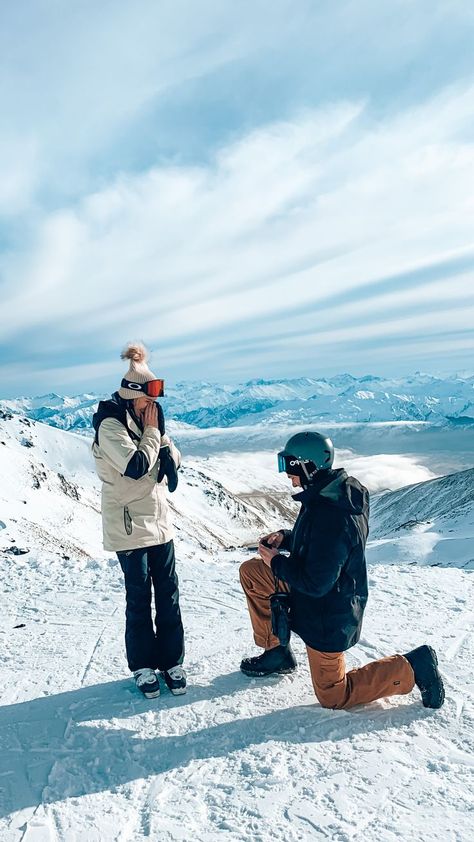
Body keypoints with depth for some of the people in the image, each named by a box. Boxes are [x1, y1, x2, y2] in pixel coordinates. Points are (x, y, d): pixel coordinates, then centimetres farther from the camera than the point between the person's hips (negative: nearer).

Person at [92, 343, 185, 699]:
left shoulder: (148, 421, 8)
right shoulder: (110, 425, -13)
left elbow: (174, 462, 8)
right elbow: (135, 467, -23)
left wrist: (158, 431, -8)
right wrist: (151, 432, -13)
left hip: (160, 521, 6)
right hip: (130, 526, -6)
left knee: (169, 594, 9)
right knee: (139, 597, 5)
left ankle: (172, 661, 23)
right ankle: (144, 666, 22)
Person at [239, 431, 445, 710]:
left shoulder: (328, 515, -34)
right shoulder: (336, 492, -4)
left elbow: (315, 583, -30)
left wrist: (276, 562, -16)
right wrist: (286, 538, -1)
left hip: (327, 616, -9)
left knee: (333, 696, 9)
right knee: (250, 572, 9)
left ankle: (413, 668, 10)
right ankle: (276, 653, 21)